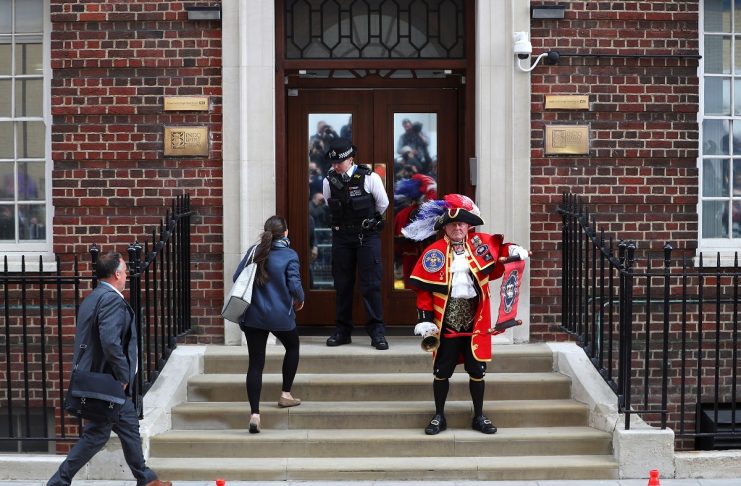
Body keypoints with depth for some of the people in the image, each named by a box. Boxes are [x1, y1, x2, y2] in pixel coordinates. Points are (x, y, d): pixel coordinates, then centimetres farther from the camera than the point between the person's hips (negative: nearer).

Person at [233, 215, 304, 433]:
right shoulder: (289, 255, -8)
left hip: (253, 316, 3)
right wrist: (300, 300, 8)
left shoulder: (254, 251, 4)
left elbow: (236, 277, 5)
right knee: (292, 347, 26)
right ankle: (286, 394, 27)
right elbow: (294, 285, -13)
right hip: (280, 316, -3)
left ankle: (255, 413, -6)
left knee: (255, 363, 3)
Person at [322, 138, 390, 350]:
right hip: (341, 237, 3)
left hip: (367, 236, -3)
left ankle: (377, 332, 0)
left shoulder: (369, 178, -9)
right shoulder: (329, 181, 0)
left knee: (371, 284, -4)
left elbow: (383, 204, 5)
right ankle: (342, 331, 15)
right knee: (342, 285, 7)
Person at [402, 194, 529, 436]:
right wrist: (424, 320, -10)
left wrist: (512, 251, -2)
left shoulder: (481, 243, 2)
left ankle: (479, 417, 23)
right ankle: (439, 417, 21)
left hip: (475, 321, 2)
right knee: (442, 371, 6)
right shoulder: (433, 252, -5)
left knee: (477, 370, 8)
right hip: (446, 322, -2)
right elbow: (423, 289, -5)